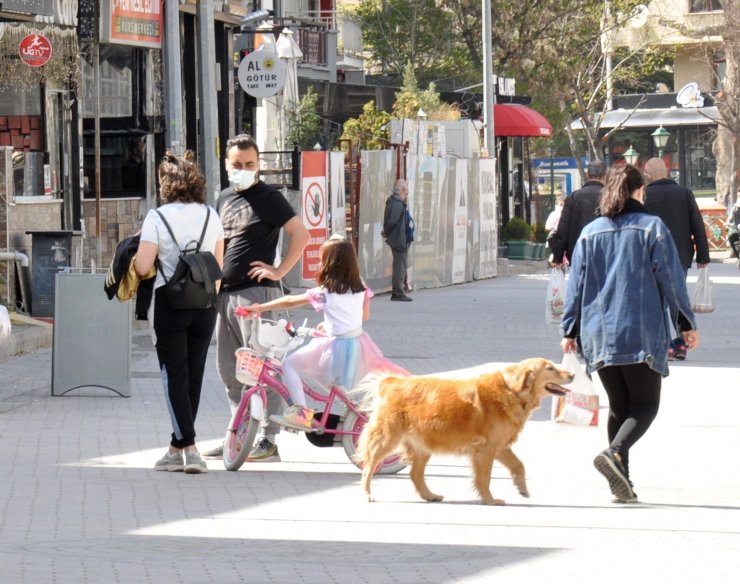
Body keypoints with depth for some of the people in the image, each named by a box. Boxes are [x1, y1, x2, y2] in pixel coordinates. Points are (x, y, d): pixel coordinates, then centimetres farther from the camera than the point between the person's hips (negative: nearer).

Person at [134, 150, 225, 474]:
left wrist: (136, 255, 8)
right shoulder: (211, 216, 4)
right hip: (205, 303, 4)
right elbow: (218, 265, 10)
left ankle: (187, 445, -11)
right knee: (194, 374, 11)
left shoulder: (157, 217, -9)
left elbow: (142, 267, -13)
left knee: (175, 375, 0)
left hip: (170, 301, -4)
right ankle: (179, 447, 17)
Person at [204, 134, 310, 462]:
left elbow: (301, 234, -10)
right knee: (228, 370, 12)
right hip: (225, 293, 8)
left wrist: (280, 270, -13)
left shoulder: (268, 198, -5)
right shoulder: (224, 198, 17)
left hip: (256, 291, -8)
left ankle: (268, 440, -5)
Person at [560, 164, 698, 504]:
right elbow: (671, 278, -2)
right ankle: (615, 453, -26)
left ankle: (622, 483, 3)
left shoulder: (590, 233, 8)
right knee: (645, 405, 2)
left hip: (600, 334, 4)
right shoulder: (652, 227, -2)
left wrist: (570, 330, 14)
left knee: (618, 406, 12)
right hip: (642, 333, -4)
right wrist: (686, 323, 5)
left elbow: (576, 284, 8)